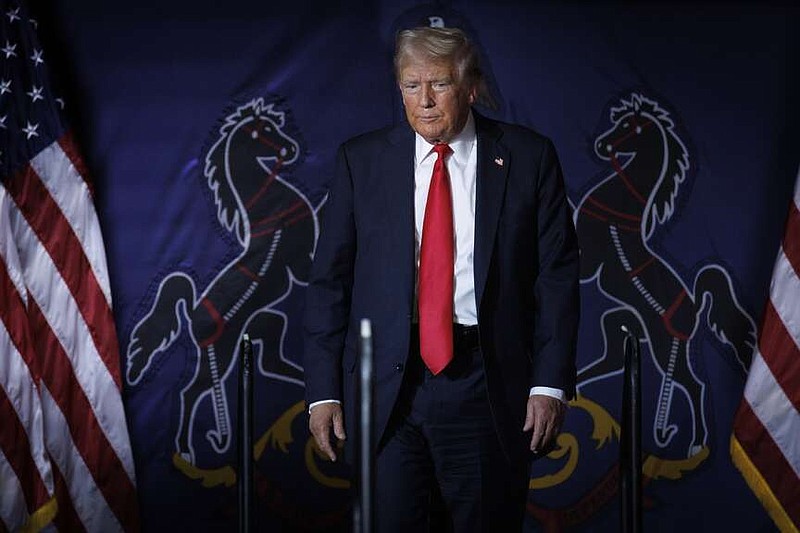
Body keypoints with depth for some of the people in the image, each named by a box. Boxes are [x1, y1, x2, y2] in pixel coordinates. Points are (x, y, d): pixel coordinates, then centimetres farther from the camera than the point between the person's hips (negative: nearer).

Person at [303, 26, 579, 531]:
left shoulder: (528, 157, 3)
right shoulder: (362, 159, 6)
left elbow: (557, 276, 2)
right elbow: (330, 280, 5)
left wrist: (551, 383, -6)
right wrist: (324, 391, -2)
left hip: (488, 386, 0)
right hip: (388, 382, 1)